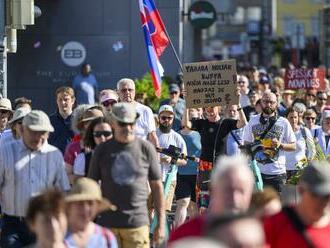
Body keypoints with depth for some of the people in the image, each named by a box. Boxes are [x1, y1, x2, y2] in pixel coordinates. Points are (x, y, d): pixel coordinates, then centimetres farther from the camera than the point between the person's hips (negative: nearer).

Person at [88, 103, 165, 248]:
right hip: (107, 224, 1)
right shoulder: (102, 150, 5)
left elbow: (157, 186, 8)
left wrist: (161, 223, 5)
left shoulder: (146, 148, 4)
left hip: (138, 224, -1)